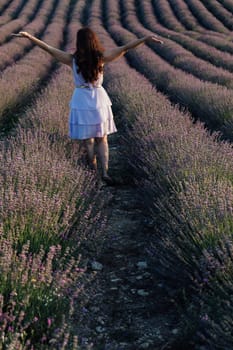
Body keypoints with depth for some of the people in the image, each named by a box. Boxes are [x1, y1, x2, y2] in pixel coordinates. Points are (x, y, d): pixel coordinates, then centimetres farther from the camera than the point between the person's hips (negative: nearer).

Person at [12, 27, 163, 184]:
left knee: (87, 137, 17)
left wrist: (28, 36, 0)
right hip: (99, 99, 1)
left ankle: (93, 165, 35)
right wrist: (146, 38, -13)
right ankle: (105, 171, 2)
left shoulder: (73, 59, -12)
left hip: (81, 100, 0)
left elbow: (49, 48, -7)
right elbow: (125, 47, -14)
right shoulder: (102, 57, -12)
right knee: (101, 138, 11)